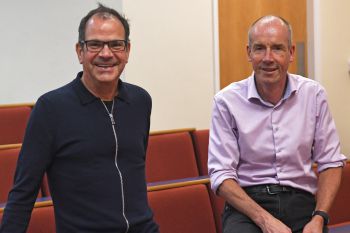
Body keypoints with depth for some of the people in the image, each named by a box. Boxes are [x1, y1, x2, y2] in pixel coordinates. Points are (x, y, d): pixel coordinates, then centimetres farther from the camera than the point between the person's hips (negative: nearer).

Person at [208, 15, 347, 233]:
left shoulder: (314, 94, 4)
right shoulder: (227, 101, -3)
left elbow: (330, 162, 8)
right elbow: (221, 174, -5)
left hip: (301, 200, 3)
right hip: (247, 202, -3)